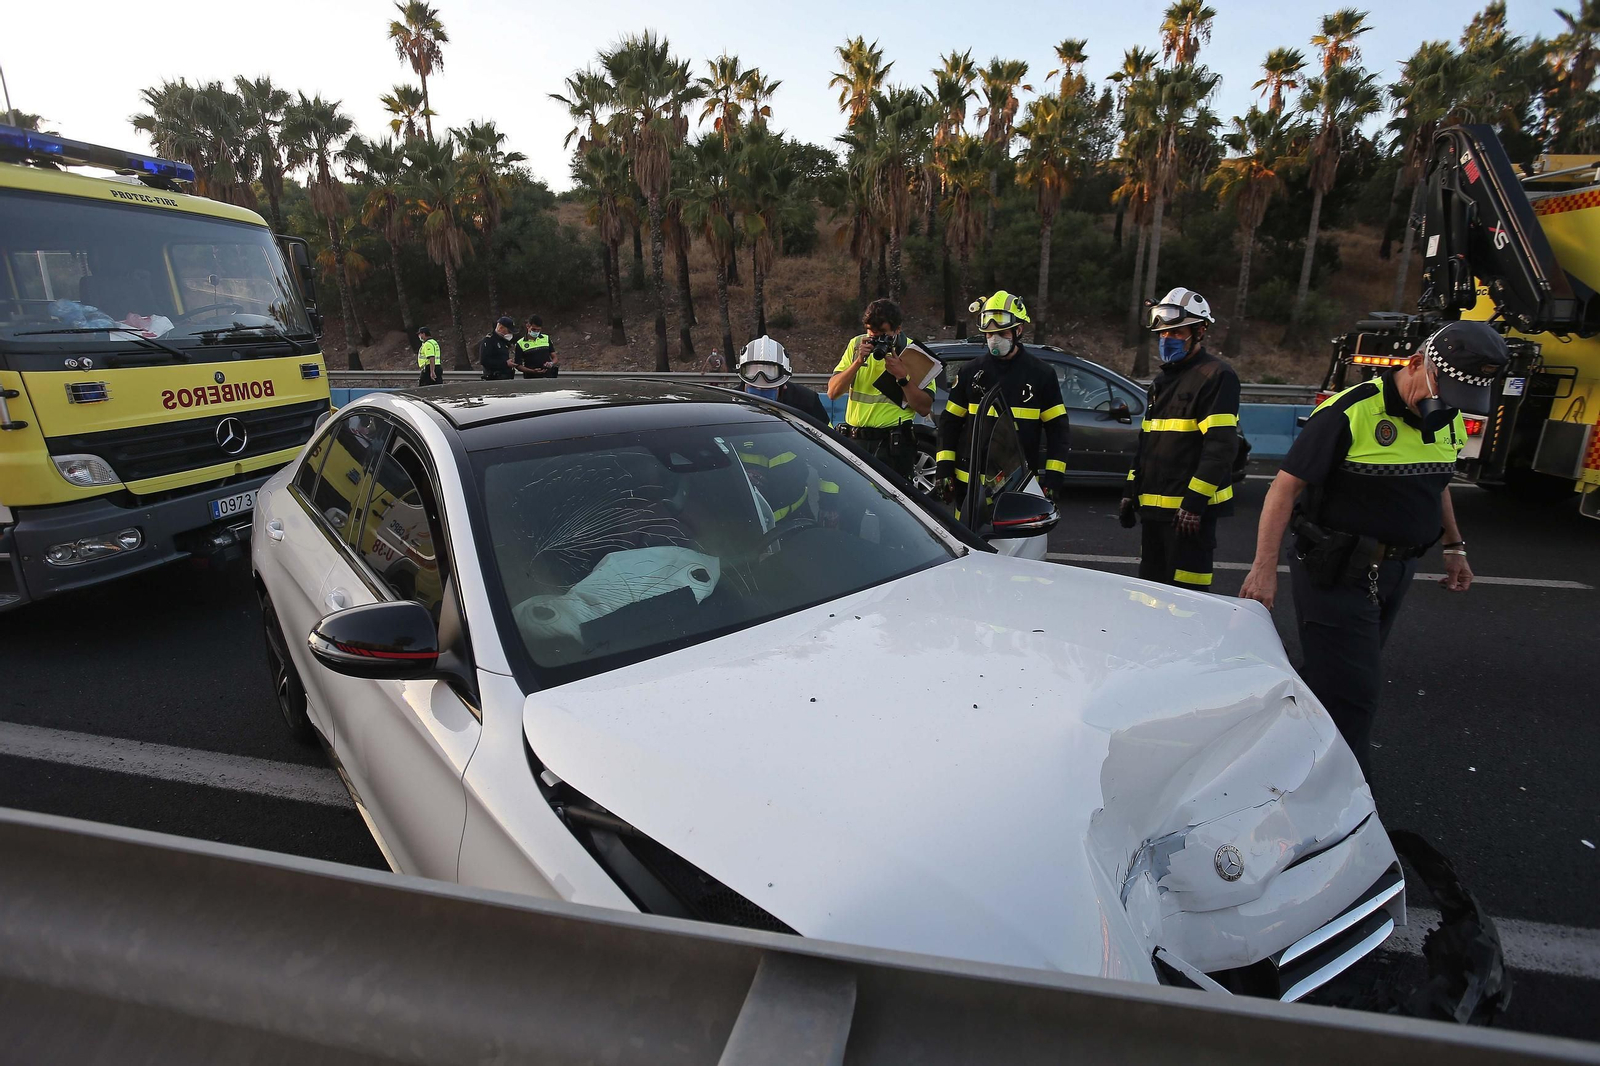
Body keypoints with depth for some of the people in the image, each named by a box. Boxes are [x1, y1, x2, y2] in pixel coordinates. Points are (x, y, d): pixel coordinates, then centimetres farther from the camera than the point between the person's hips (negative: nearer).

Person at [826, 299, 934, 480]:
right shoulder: (856, 345, 9)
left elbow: (925, 408, -6)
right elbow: (833, 393, 0)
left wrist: (902, 377, -16)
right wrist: (858, 361, -10)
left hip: (893, 444, -4)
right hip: (854, 440, 4)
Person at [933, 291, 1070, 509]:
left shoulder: (1041, 374, 2)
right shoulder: (971, 371, 6)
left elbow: (1057, 427, 3)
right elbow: (950, 421, 10)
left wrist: (1053, 477, -4)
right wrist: (944, 469, 3)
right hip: (970, 482, 2)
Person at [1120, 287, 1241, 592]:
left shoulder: (1216, 376, -9)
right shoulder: (1163, 379, 19)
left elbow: (1221, 445, -18)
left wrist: (1195, 501, -22)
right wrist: (1131, 490, 18)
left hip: (1190, 509, -9)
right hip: (1154, 507, 9)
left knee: (1186, 591, -6)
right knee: (1150, 586, 16)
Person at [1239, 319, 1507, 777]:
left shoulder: (1448, 423, 8)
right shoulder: (1350, 413, -18)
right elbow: (1286, 486, -20)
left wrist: (1454, 546, 24)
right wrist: (1264, 568, -24)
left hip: (1396, 570, 8)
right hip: (1338, 574, -8)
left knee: (1334, 679, 16)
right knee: (1351, 692, -5)